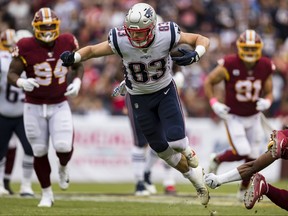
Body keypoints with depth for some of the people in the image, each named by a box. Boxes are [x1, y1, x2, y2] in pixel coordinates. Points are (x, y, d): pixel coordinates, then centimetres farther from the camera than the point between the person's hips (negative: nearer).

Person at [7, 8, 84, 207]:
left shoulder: (67, 43, -7)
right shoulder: (26, 47, -15)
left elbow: (78, 65, 10)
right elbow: (12, 73, -10)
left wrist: (77, 82, -9)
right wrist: (21, 82, -31)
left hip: (60, 106, 1)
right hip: (34, 107, -1)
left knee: (63, 146, -15)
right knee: (39, 152, 5)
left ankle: (63, 168, 23)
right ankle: (47, 193, 25)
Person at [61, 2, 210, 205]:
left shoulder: (167, 35, -28)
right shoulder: (120, 40, -27)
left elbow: (202, 40, -16)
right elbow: (92, 50, -13)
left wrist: (195, 55, -37)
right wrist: (73, 57, -33)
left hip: (165, 91, -1)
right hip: (140, 98, 1)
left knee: (175, 141, -19)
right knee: (163, 150, 8)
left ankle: (187, 151, 21)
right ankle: (198, 181, 31)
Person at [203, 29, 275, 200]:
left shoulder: (265, 67, -10)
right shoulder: (230, 65, -21)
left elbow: (269, 93, 0)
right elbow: (209, 82, -8)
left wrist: (267, 102, -23)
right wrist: (214, 103, -20)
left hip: (254, 117, 4)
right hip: (234, 117, -4)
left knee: (253, 157, 7)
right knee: (242, 152, -17)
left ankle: (244, 190, 30)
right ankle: (217, 159, 15)